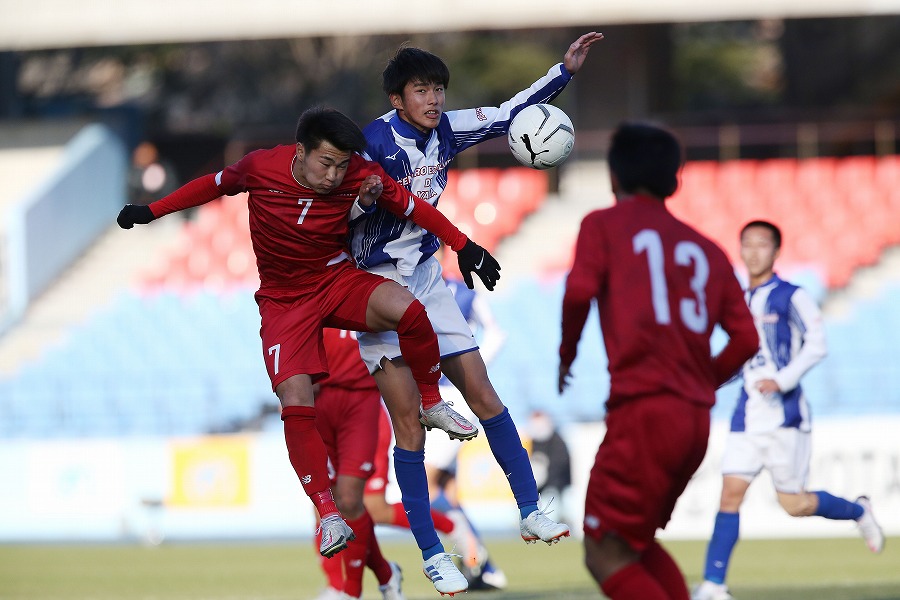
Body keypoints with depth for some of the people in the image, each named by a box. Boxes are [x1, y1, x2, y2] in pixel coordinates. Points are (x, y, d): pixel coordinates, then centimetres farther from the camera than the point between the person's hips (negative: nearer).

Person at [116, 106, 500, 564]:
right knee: (296, 403, -18)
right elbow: (216, 184, 3)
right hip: (284, 300, 0)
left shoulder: (359, 175, -18)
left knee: (409, 311, -30)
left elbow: (411, 206, -4)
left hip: (339, 280, 0)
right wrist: (152, 211, 12)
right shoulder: (261, 167, -18)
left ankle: (431, 403, -4)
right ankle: (328, 514, -8)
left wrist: (463, 246, -4)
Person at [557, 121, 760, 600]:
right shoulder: (706, 249, 19)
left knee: (606, 553, -4)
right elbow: (745, 338, 11)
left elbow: (580, 290, -12)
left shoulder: (604, 225, 6)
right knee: (637, 542, 21)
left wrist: (566, 354, 6)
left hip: (642, 410, -6)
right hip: (696, 419, 6)